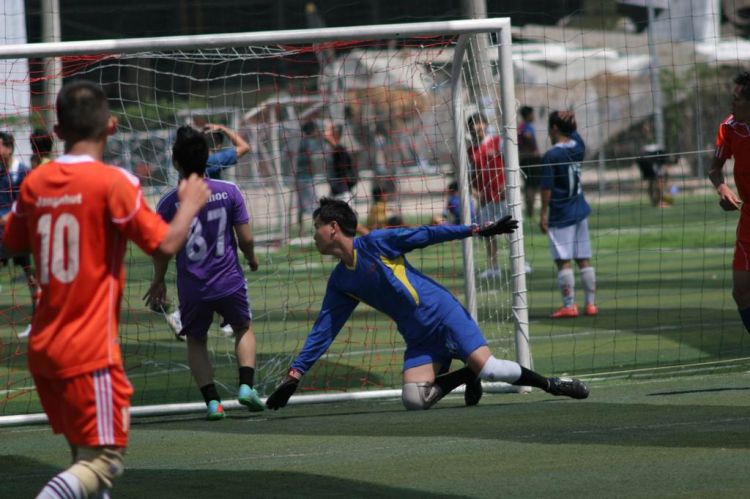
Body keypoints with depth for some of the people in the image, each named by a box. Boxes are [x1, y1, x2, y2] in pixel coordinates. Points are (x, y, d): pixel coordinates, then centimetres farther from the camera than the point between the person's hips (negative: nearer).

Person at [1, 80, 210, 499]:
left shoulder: (36, 182, 5)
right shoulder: (112, 182, -13)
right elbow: (166, 243, -13)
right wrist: (191, 204, 5)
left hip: (43, 349, 7)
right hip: (90, 353, -7)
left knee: (85, 454, 19)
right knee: (104, 461, -6)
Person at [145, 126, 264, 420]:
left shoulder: (170, 202, -11)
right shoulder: (229, 192, -9)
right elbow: (245, 238, -5)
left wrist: (158, 282, 13)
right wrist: (251, 258, 17)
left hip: (192, 288, -1)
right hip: (229, 281, 1)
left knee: (196, 341, 20)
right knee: (244, 328, 25)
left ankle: (212, 400, 6)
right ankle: (246, 385, 6)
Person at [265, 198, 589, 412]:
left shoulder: (375, 243, -7)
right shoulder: (339, 283, 11)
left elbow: (426, 235, -5)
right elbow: (323, 330, 14)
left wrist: (478, 230, -9)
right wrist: (295, 374, 10)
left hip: (443, 315, -5)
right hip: (419, 340, 5)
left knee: (489, 369, -22)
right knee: (413, 399, -19)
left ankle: (550, 384, 2)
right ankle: (465, 376, 8)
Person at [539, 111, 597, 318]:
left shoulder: (551, 156, -13)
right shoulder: (578, 147, 2)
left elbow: (547, 188, -12)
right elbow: (574, 133, 26)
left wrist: (543, 213, -7)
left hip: (560, 215, -6)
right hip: (580, 212, 6)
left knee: (563, 261, -4)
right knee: (584, 260, 8)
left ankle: (569, 305, -6)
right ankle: (591, 303, 9)